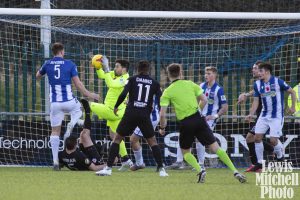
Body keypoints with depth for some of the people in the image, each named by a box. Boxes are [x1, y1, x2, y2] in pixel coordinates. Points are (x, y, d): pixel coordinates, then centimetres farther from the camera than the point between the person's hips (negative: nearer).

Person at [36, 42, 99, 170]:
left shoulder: (48, 64, 4)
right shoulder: (70, 64, -2)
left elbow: (37, 76, 23)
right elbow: (77, 84, -4)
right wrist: (88, 94, 7)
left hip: (54, 102, 1)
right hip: (68, 101, -1)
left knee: (55, 131, 7)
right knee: (78, 110, 33)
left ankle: (55, 161, 0)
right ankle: (71, 125, 1)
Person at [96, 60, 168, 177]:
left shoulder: (132, 80, 6)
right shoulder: (154, 83, 10)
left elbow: (123, 94, -6)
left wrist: (116, 107, 7)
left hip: (130, 114, -1)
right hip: (145, 115, 1)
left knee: (117, 138, 10)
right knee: (152, 141, 13)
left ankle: (108, 168, 2)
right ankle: (161, 168, 2)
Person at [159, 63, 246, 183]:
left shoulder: (167, 92, 2)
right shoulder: (190, 84, 8)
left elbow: (162, 114, -4)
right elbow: (204, 100, 8)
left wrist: (162, 128, 12)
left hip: (185, 123, -2)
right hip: (198, 118, 2)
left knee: (185, 152, 18)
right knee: (215, 147, 2)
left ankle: (200, 170, -9)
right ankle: (235, 171, -7)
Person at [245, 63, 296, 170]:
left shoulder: (278, 82, -12)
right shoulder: (257, 84, 2)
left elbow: (292, 92, -2)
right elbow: (256, 101, 7)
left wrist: (293, 107, -1)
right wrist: (251, 114, -5)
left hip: (277, 116, -5)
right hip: (264, 115, 5)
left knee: (273, 140, -10)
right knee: (257, 137, -5)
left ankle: (280, 156, 20)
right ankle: (259, 163, 7)